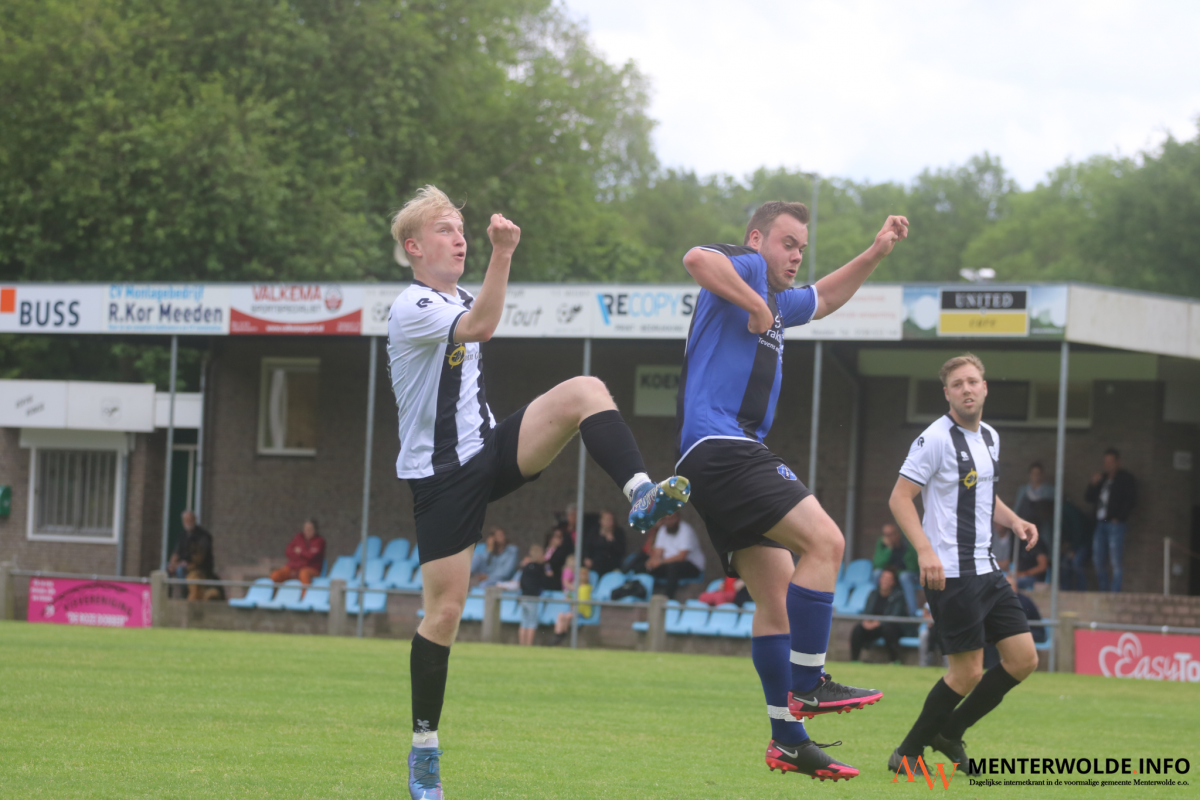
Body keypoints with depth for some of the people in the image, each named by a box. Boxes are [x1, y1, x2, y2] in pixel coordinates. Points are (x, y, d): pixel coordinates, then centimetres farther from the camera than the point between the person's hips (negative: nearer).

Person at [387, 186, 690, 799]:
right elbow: (478, 327, -32)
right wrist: (501, 256, -41)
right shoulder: (410, 309, -14)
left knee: (585, 391, -18)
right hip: (440, 474, -7)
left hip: (489, 448, 7)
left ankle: (641, 496, -33)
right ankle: (424, 749, 6)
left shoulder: (458, 300, 15)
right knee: (445, 610, -6)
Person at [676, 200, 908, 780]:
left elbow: (823, 300, 48)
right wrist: (755, 305, -19)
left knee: (778, 596, 8)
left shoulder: (777, 300, 27)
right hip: (719, 443, -11)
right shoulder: (745, 269, -2)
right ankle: (806, 686, -22)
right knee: (824, 540, -21)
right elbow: (698, 258, -26)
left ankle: (788, 740, 8)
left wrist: (875, 253, 38)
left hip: (732, 456, 11)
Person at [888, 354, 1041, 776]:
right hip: (949, 573, -8)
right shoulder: (936, 438, -11)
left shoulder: (990, 437, 14)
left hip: (986, 568, 8)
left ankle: (949, 731, 18)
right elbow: (899, 497, -13)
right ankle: (908, 753, 8)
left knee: (1023, 659, 4)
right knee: (968, 672, -8)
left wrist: (1014, 520, 9)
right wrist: (925, 550, -24)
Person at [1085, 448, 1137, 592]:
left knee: (1115, 563, -10)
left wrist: (1118, 518, -11)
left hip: (1115, 524, -7)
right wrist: (1093, 484, 1)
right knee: (1098, 561, 5)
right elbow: (1088, 498, 19)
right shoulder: (1102, 478, 19)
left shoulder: (1126, 479, 2)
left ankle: (1115, 595, -12)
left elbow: (1131, 501, -5)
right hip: (1101, 523, 7)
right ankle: (1103, 592, 10)